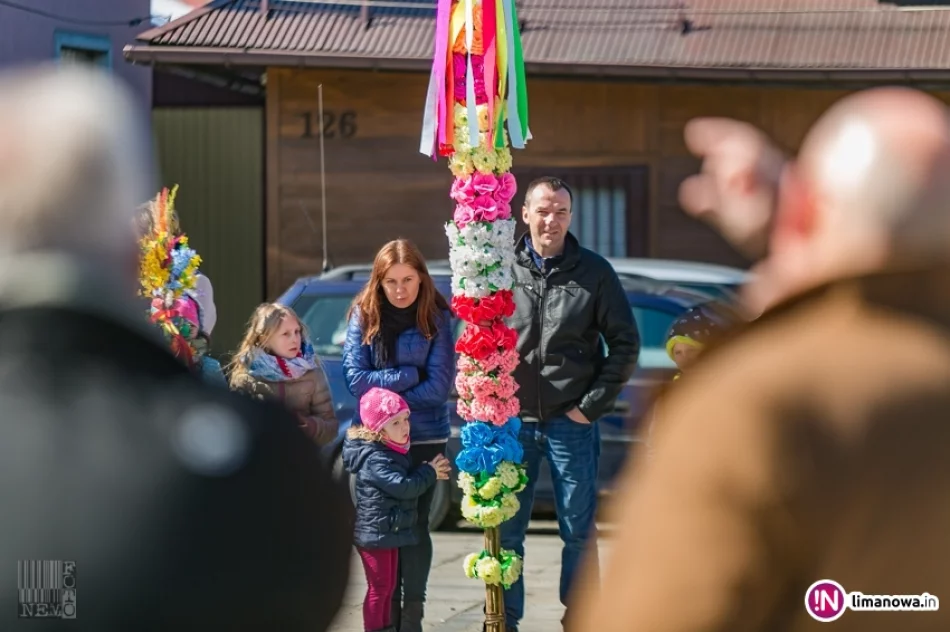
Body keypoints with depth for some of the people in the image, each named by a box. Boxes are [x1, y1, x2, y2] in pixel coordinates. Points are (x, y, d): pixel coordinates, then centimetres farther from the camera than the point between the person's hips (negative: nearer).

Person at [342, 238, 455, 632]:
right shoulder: (364, 316, -2)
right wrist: (409, 377, -13)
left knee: (415, 524, 1)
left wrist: (384, 392, -12)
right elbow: (355, 379, -9)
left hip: (424, 438, -2)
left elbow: (438, 387, -12)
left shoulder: (436, 318, -6)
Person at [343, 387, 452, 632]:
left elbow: (409, 479, 18)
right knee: (379, 587, -4)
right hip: (376, 532, -10)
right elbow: (403, 486, -28)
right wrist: (429, 473, -15)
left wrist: (430, 472, 1)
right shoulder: (375, 458, -21)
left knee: (388, 587, 16)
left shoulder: (393, 452, 11)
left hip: (389, 531, 10)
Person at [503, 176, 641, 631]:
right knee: (504, 529, 5)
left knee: (578, 530, 5)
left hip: (571, 422, -1)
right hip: (512, 420, 1)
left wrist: (592, 405, -3)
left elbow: (625, 344, 3)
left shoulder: (594, 272, 1)